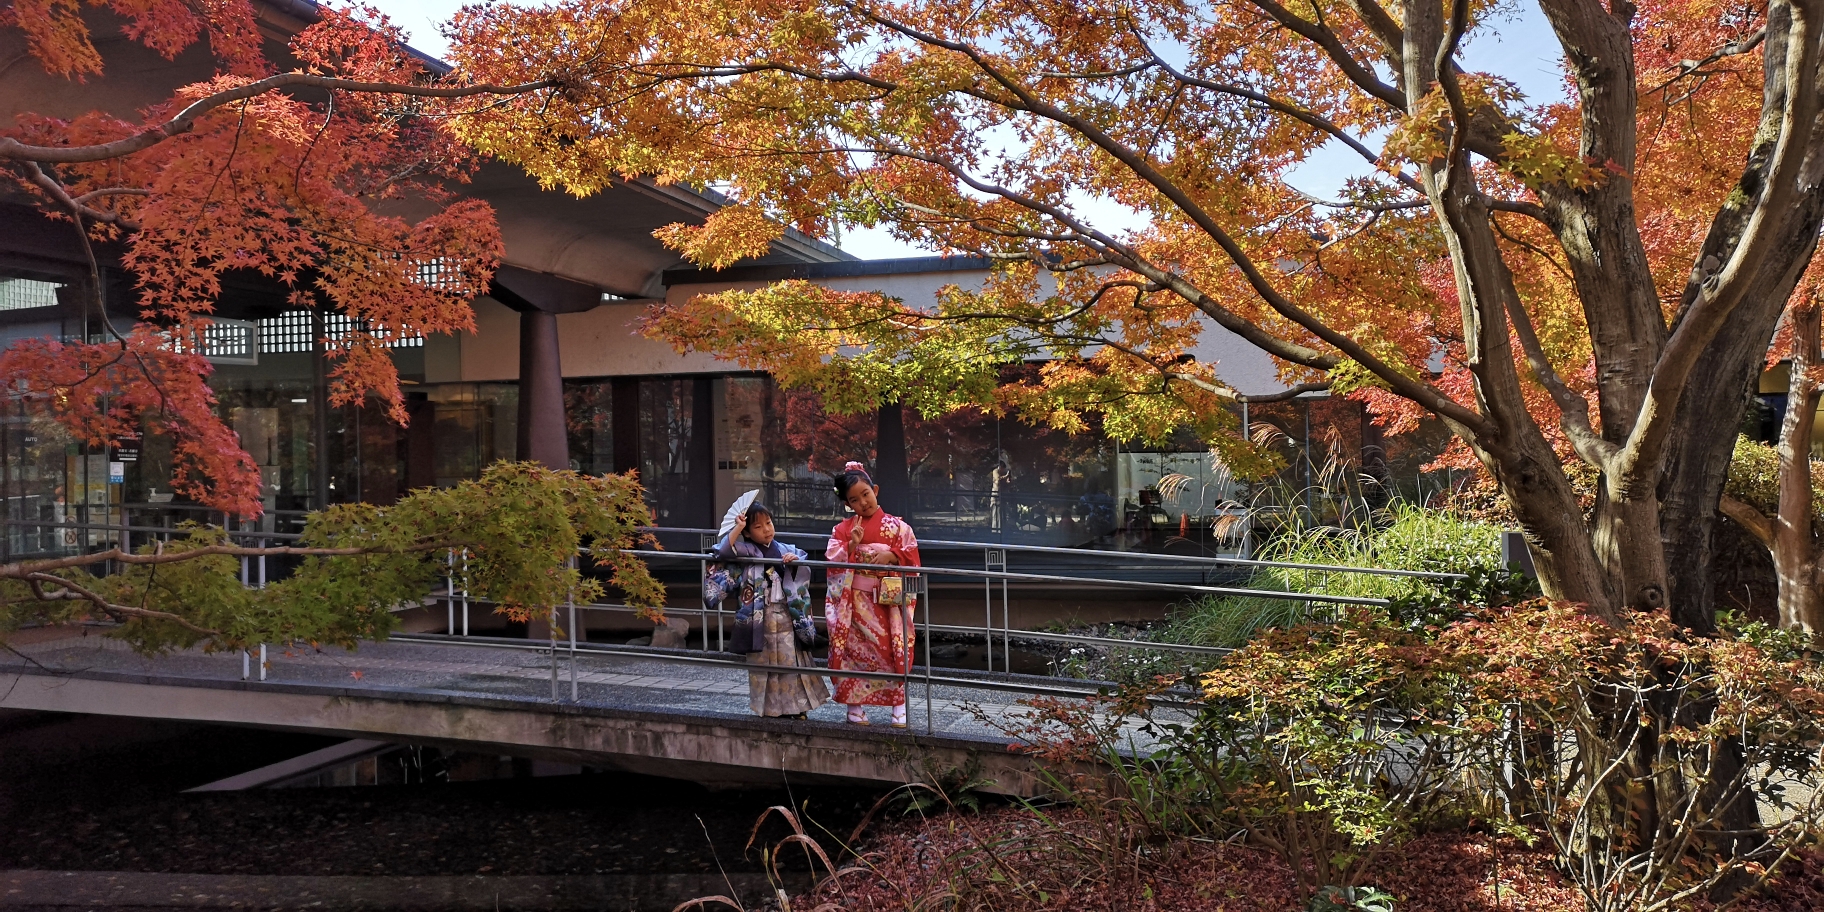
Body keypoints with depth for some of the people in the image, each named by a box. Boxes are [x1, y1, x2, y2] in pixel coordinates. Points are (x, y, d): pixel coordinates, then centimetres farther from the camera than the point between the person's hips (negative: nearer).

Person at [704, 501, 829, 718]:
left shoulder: (786, 550, 8)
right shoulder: (746, 552, -1)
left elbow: (805, 573, 10)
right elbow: (724, 552, -16)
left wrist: (796, 561, -10)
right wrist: (737, 528, -17)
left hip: (788, 616, 2)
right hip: (760, 618, -2)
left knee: (793, 662, 4)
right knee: (763, 664, 5)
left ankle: (797, 706, 14)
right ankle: (769, 708, 15)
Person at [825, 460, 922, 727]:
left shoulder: (897, 526, 3)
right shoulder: (842, 530, 5)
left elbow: (912, 560, 0)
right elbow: (833, 564, -1)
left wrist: (891, 556, -18)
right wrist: (852, 545, -14)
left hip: (889, 603, -1)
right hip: (855, 603, 1)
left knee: (893, 652, -3)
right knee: (854, 651, 0)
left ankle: (899, 707, 8)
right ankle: (855, 705, 12)